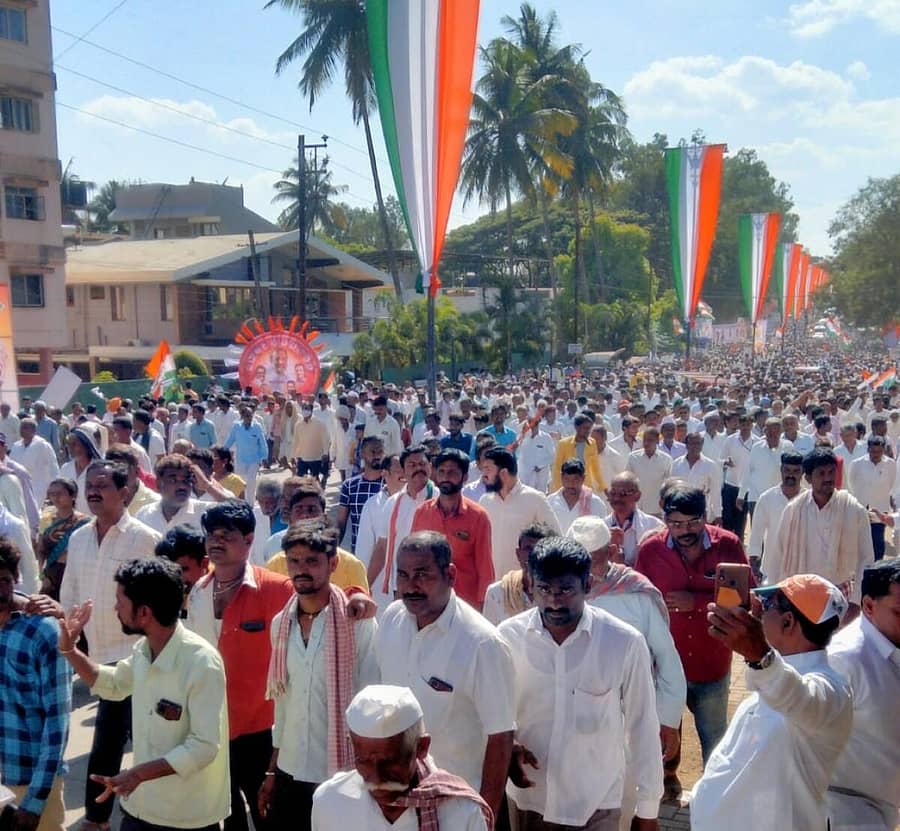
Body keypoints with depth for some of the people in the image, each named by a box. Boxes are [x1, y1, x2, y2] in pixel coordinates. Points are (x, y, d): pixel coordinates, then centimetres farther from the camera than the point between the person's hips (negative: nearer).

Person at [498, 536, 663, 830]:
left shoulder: (625, 642, -15)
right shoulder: (509, 636, -10)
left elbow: (642, 726, -5)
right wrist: (507, 747, -14)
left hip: (595, 805, -2)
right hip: (527, 799, 2)